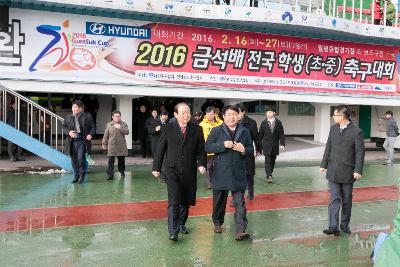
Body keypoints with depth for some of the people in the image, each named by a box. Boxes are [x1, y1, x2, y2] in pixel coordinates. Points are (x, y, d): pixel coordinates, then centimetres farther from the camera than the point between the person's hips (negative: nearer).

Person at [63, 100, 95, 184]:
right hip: (72, 142, 4)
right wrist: (68, 132, -4)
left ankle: (82, 175, 7)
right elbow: (64, 127, 15)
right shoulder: (68, 117, 10)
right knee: (74, 159, 9)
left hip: (82, 141, -4)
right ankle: (76, 176, 22)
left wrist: (90, 134, -12)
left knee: (81, 158, -11)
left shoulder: (88, 116, 1)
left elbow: (93, 127, 6)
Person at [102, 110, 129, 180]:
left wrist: (119, 128, -19)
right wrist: (104, 144, 9)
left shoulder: (124, 124, 6)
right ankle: (110, 174, -4)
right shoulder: (109, 125, 7)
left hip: (121, 146, 1)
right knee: (111, 161, -6)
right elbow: (105, 136, 10)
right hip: (112, 146, -1)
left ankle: (122, 172, 30)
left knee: (121, 160, 11)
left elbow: (127, 132, -10)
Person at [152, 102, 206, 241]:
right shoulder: (168, 128, 1)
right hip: (172, 169, -2)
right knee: (174, 200, -11)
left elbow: (201, 149, 5)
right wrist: (156, 167, 2)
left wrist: (201, 164, -10)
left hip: (189, 171, 2)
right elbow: (160, 149, 4)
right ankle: (173, 231, -8)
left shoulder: (196, 129, 4)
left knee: (186, 200, 11)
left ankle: (181, 223, 32)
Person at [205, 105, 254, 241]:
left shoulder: (245, 132, 9)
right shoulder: (216, 131, 2)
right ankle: (217, 223, 34)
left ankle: (240, 231, -5)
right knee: (219, 201, 13)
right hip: (220, 172, -1)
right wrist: (223, 145, -18)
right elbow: (207, 147, -6)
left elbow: (251, 150, 12)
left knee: (240, 202, -4)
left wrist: (244, 150, -10)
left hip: (238, 174, 1)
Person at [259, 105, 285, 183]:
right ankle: (269, 176, -15)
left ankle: (269, 174, 25)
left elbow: (281, 134, 1)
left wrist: (282, 144, -10)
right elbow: (260, 135, 4)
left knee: (272, 160, 10)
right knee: (268, 160, -11)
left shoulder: (278, 123, 3)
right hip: (267, 145, -2)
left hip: (275, 145, 2)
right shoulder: (264, 123, 1)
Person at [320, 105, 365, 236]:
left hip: (348, 171, -3)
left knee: (347, 200, 11)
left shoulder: (356, 132, -10)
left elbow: (360, 152, -9)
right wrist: (324, 164, 11)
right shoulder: (333, 128, 5)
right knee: (334, 198, -3)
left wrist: (358, 170, -14)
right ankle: (333, 227, -5)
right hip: (333, 171, 3)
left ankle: (345, 225, 25)